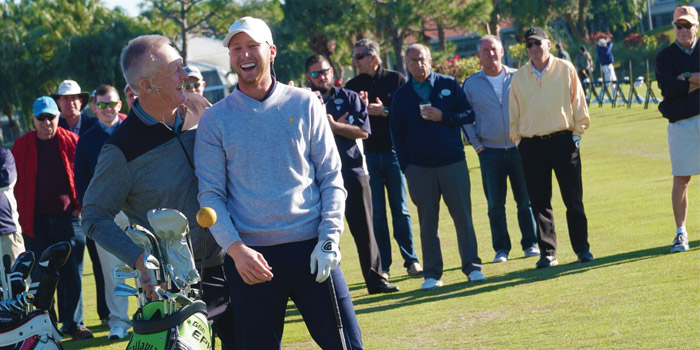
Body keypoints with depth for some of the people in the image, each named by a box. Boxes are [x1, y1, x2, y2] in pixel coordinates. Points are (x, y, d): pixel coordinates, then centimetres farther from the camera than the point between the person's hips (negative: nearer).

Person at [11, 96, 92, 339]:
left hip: (68, 217, 0)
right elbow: (16, 182, 6)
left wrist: (80, 206, -2)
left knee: (72, 273, 0)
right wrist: (21, 215, -1)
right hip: (36, 220, 0)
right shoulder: (22, 146, 5)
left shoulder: (71, 142, 3)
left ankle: (74, 323, 7)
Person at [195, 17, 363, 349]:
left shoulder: (304, 104, 7)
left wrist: (329, 239, -6)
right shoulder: (215, 119, 5)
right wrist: (236, 249, -14)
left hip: (311, 249, 1)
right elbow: (211, 194, 0)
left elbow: (331, 177, 6)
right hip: (251, 257, 0)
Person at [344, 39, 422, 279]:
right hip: (368, 154, 1)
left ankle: (411, 260, 9)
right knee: (376, 212, 2)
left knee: (400, 209, 2)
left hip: (393, 151, -1)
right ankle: (382, 266, 6)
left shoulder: (396, 80, 2)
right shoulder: (353, 86, 6)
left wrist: (384, 111, -17)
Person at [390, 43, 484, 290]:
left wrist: (442, 117, -13)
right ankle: (432, 274, 8)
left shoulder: (449, 85, 5)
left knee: (462, 216, -1)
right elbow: (397, 133, 9)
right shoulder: (401, 95, 7)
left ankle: (472, 267, 7)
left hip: (453, 162, -1)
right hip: (419, 167, 1)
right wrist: (405, 168, 3)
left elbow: (469, 114, 2)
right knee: (427, 221, 3)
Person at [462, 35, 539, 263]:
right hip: (490, 151, 0)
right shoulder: (471, 84, 4)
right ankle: (501, 248, 10)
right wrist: (476, 144, 1)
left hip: (518, 148, 0)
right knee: (495, 204, 1)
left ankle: (530, 244, 13)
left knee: (525, 199, 2)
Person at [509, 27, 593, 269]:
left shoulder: (566, 70, 3)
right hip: (531, 146, 2)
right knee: (540, 203, 3)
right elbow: (514, 115, 13)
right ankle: (547, 253, 8)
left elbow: (578, 103, 6)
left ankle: (582, 249, 10)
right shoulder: (518, 78, 8)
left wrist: (577, 133, 1)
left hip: (563, 140, -2)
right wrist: (518, 141, 6)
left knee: (573, 199, 1)